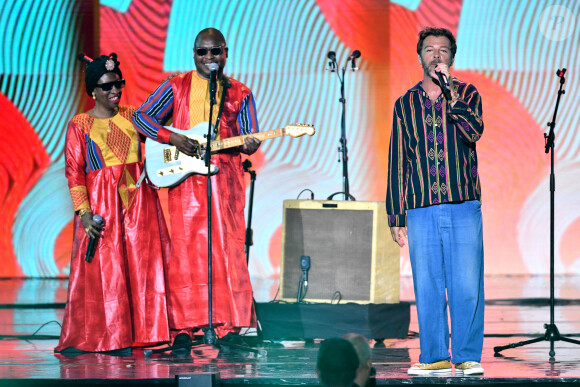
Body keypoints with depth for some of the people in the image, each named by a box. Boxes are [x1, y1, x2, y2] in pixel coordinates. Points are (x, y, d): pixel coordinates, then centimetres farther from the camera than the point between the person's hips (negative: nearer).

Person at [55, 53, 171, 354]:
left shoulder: (131, 117, 13)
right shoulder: (80, 125, 1)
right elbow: (73, 171, -4)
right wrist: (84, 212, -13)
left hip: (138, 199, 4)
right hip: (101, 203, -4)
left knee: (142, 263, 0)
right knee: (103, 270, -4)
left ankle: (141, 334, 4)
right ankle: (105, 338, 4)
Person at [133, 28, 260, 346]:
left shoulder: (240, 94, 12)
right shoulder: (177, 87, 8)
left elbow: (249, 138, 8)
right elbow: (141, 117, 4)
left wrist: (250, 145, -17)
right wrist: (174, 139, -10)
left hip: (225, 179, 1)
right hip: (184, 179, -1)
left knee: (227, 248, -4)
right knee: (184, 251, -2)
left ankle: (229, 326, 0)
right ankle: (182, 328, 2)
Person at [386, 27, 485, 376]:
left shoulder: (467, 94, 7)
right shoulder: (405, 104, 12)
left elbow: (474, 131, -14)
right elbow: (397, 162, 12)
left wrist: (449, 90, -17)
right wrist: (396, 217, 8)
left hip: (463, 207, -2)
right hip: (421, 211, 2)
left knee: (467, 286, -4)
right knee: (427, 287, 2)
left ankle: (468, 357, 5)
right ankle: (434, 357, 10)